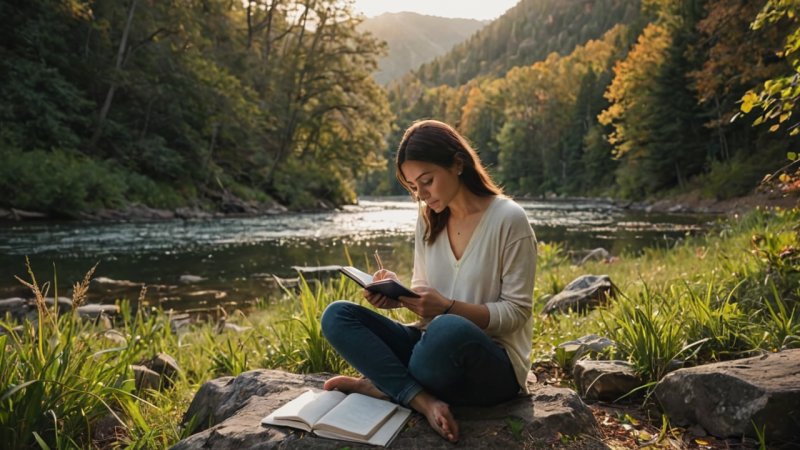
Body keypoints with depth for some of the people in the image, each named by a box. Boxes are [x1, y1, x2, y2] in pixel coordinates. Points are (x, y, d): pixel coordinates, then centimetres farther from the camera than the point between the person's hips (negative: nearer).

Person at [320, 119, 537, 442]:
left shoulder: (509, 219, -13)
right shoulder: (429, 220, 5)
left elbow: (515, 312, -12)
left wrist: (448, 308, -26)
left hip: (495, 364, -6)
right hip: (438, 346, 6)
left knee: (448, 330, -41)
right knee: (337, 316, -11)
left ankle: (386, 385, -11)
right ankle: (423, 400, -24)